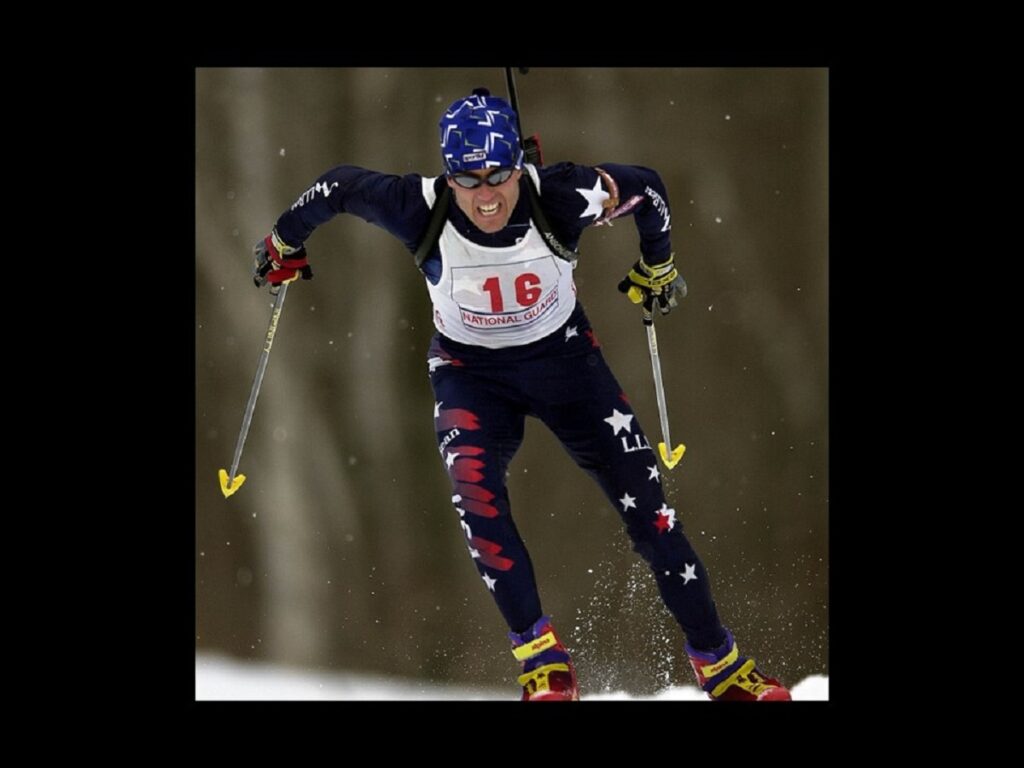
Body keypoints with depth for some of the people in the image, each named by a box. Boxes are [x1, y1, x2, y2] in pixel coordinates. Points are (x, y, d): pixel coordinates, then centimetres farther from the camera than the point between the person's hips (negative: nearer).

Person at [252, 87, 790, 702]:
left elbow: (647, 189, -8)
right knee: (474, 488, -29)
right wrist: (285, 242, 10)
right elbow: (338, 187, -8)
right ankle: (543, 663, -21)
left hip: (564, 357, 0)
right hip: (472, 371, 0)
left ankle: (722, 668, 9)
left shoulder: (560, 198, -26)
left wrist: (657, 269, 9)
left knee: (646, 505, -5)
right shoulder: (422, 209, -26)